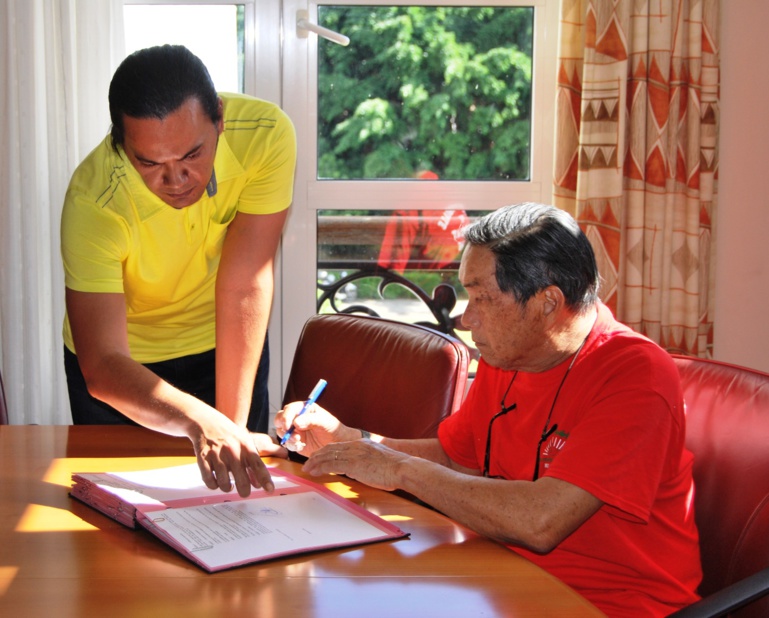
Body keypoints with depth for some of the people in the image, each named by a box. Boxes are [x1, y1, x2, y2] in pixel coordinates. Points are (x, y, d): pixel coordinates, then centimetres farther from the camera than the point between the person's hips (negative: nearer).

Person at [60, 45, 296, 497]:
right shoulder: (93, 202, -34)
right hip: (125, 358, -1)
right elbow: (102, 366, -38)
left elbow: (244, 288, -27)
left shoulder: (265, 134, -29)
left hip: (225, 345, 2)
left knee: (240, 485, 8)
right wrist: (201, 422, -55)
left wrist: (233, 424, -30)